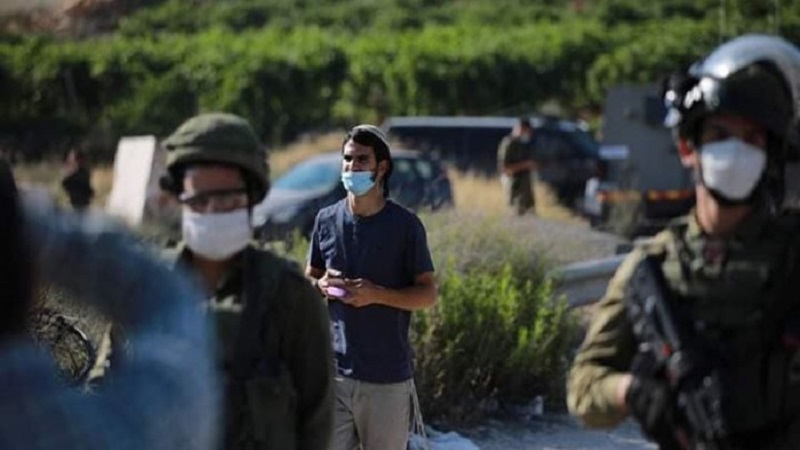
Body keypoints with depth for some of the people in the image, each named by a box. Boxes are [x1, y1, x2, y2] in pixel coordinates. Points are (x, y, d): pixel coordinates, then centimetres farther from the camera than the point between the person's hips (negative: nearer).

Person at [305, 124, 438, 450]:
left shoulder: (404, 225, -5)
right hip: (333, 371, 3)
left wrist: (376, 294, -19)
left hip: (388, 377, -3)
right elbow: (309, 277, 18)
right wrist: (321, 285, -6)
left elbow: (428, 294, -3)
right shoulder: (327, 220, 5)